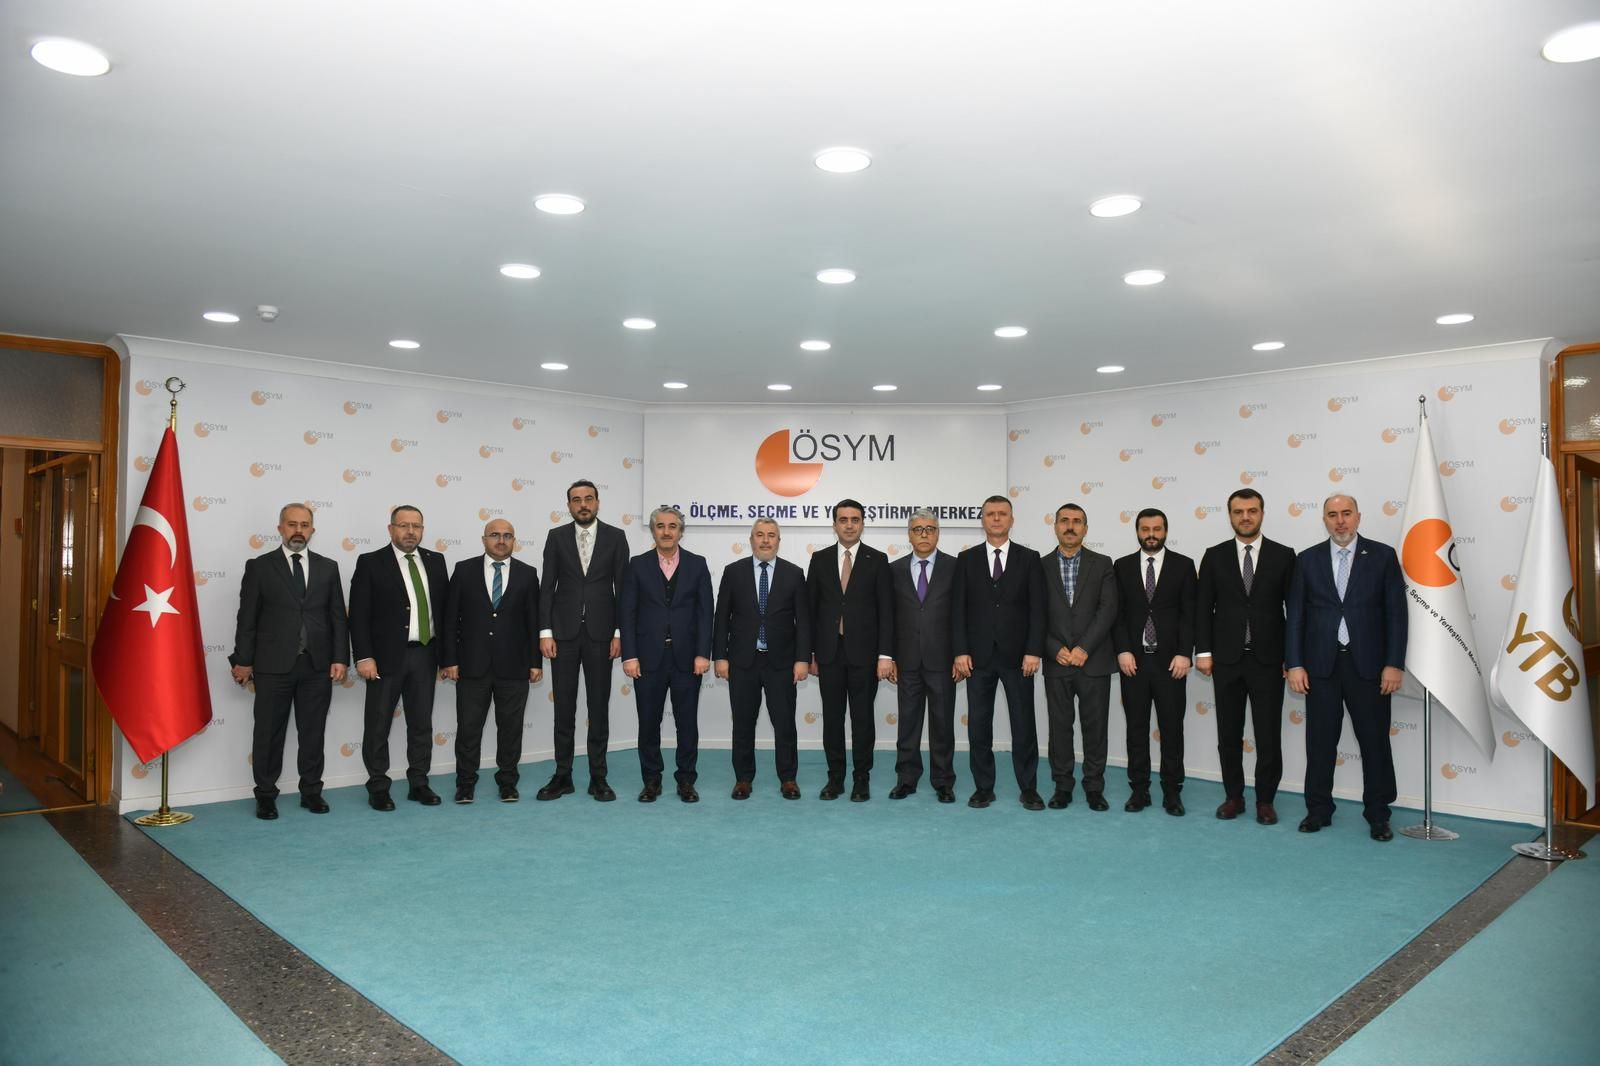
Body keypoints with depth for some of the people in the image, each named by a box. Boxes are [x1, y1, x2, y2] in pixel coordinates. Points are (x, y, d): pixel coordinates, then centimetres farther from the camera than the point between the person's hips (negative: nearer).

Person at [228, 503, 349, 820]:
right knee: (269, 733, 6)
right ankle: (266, 795, 18)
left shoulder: (328, 567, 8)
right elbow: (247, 618, 1)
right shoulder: (259, 567, 2)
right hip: (273, 665, -2)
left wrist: (340, 658, 0)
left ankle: (311, 791, 19)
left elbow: (337, 616, 7)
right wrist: (243, 661, -2)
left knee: (313, 732, 9)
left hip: (317, 665, 2)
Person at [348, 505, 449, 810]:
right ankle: (378, 788, 16)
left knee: (422, 723, 9)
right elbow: (358, 615, -7)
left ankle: (419, 783, 20)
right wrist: (364, 657, -13)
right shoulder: (371, 563, -3)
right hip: (387, 656, -3)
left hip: (425, 655, 4)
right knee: (378, 725, 5)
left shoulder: (435, 561, 9)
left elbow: (445, 607, 10)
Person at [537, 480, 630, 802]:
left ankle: (598, 777, 12)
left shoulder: (615, 537, 2)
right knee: (564, 706, 6)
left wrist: (619, 632, -6)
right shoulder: (556, 536, 4)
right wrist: (545, 632, -5)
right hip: (564, 631, 1)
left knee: (599, 706, 4)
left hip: (600, 632, -1)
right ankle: (562, 776, 15)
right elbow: (547, 587, 2)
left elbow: (622, 588, 0)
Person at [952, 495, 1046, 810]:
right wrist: (960, 651, -6)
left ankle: (1028, 788, 15)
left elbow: (1037, 608, -1)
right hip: (978, 655, 1)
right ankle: (983, 788, 16)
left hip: (1017, 655, -1)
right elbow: (958, 608, 2)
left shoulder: (1029, 558, 4)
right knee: (978, 725, 5)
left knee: (1024, 724, 4)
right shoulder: (966, 559, 6)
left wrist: (1034, 651, -9)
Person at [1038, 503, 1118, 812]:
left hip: (1094, 661, 0)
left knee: (1095, 727, 5)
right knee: (1059, 726, 6)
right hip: (1056, 662, 1)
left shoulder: (1102, 564, 4)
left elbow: (1108, 610, -5)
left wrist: (1083, 648, -13)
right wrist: (1056, 650, -11)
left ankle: (1094, 788, 16)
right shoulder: (1041, 566, 5)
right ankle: (1062, 787, 16)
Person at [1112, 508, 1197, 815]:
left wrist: (1184, 654, -10)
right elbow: (1117, 614, 3)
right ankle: (1139, 790, 15)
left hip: (1170, 660, -1)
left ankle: (1172, 792, 14)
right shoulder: (1123, 566, 6)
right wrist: (1123, 651, -8)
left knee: (1171, 729, 5)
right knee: (1136, 728, 7)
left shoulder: (1183, 565, 2)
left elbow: (1189, 614, -2)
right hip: (1133, 659, 1)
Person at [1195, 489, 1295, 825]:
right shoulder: (1214, 556, 4)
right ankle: (1233, 796, 20)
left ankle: (1265, 800, 16)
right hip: (1226, 658, 1)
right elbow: (1203, 607, 3)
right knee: (1229, 734, 8)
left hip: (1268, 659, -1)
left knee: (1268, 734, 3)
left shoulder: (1283, 555, 2)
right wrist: (1203, 651, -4)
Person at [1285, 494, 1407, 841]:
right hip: (1321, 665, 1)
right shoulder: (1307, 560, 5)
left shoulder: (1382, 556, 2)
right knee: (1320, 741, 7)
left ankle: (1377, 814, 19)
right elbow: (1295, 616, 4)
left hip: (1367, 665, -1)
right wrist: (1294, 664, -3)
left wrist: (1394, 664, -7)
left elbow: (1396, 613, -1)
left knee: (1375, 741, 6)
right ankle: (1319, 810, 19)